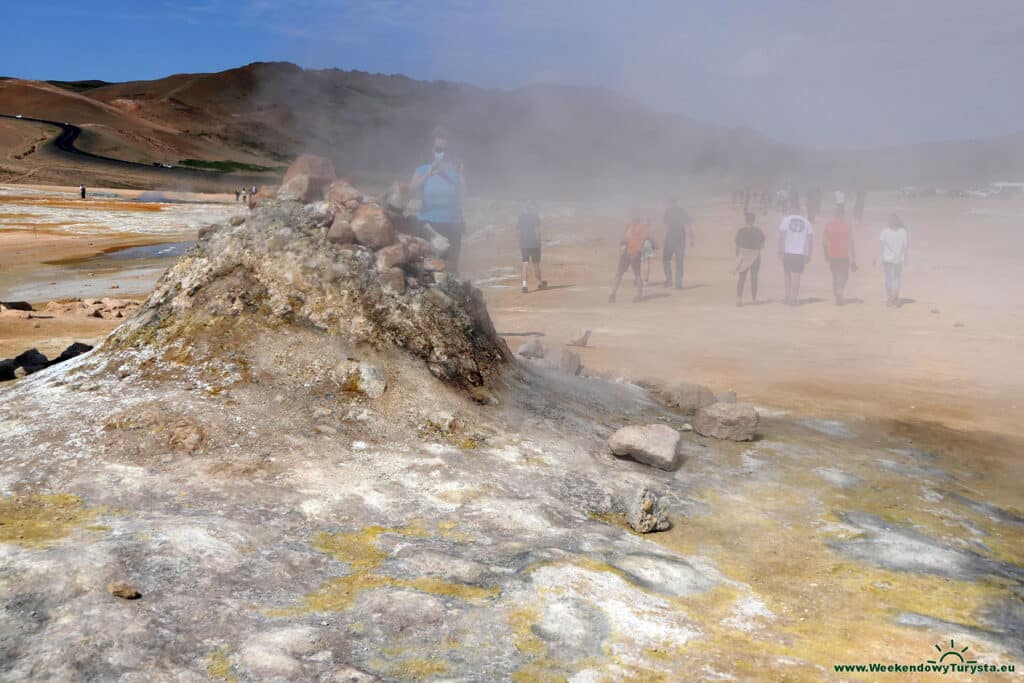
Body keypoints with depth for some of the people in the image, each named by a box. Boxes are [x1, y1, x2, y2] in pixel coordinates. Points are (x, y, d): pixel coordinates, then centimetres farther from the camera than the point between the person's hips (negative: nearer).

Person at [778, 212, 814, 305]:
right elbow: (810, 239, 5)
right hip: (801, 253, 0)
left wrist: (780, 252, -6)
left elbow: (781, 237, -6)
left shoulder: (786, 220, 4)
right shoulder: (806, 222, 9)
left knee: (788, 275, 14)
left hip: (787, 252, 0)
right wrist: (808, 255, 9)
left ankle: (788, 297, 14)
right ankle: (794, 299, -4)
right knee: (796, 276, 1)